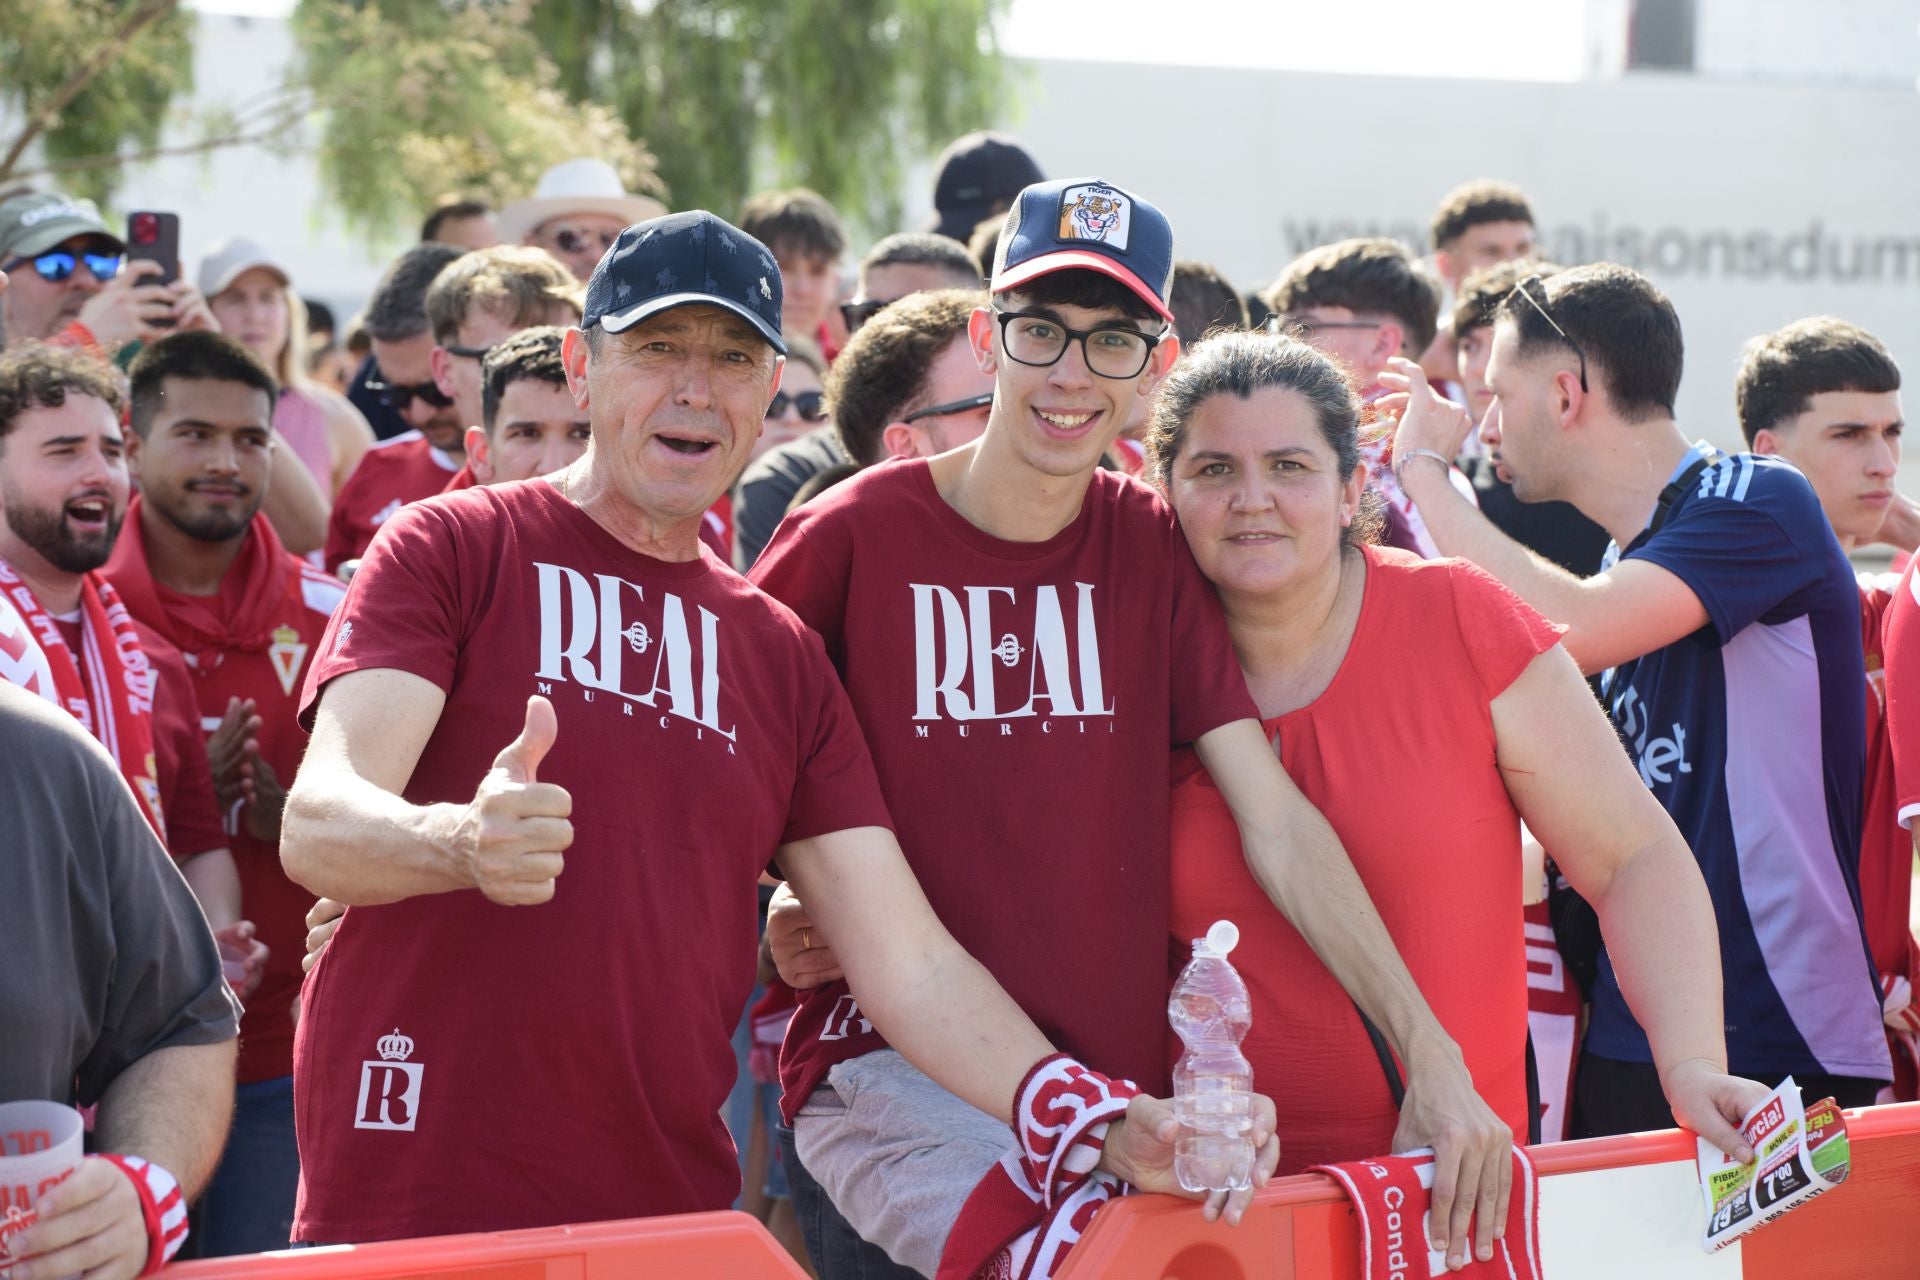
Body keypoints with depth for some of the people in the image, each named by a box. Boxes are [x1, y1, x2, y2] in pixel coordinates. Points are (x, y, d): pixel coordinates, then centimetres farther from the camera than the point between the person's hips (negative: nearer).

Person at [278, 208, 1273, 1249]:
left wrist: (1106, 1130, -7)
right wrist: (461, 842, -37)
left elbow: (909, 965, 8)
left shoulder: (781, 655, 14)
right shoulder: (455, 548, 0)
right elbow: (315, 825, -14)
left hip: (675, 1210, 5)